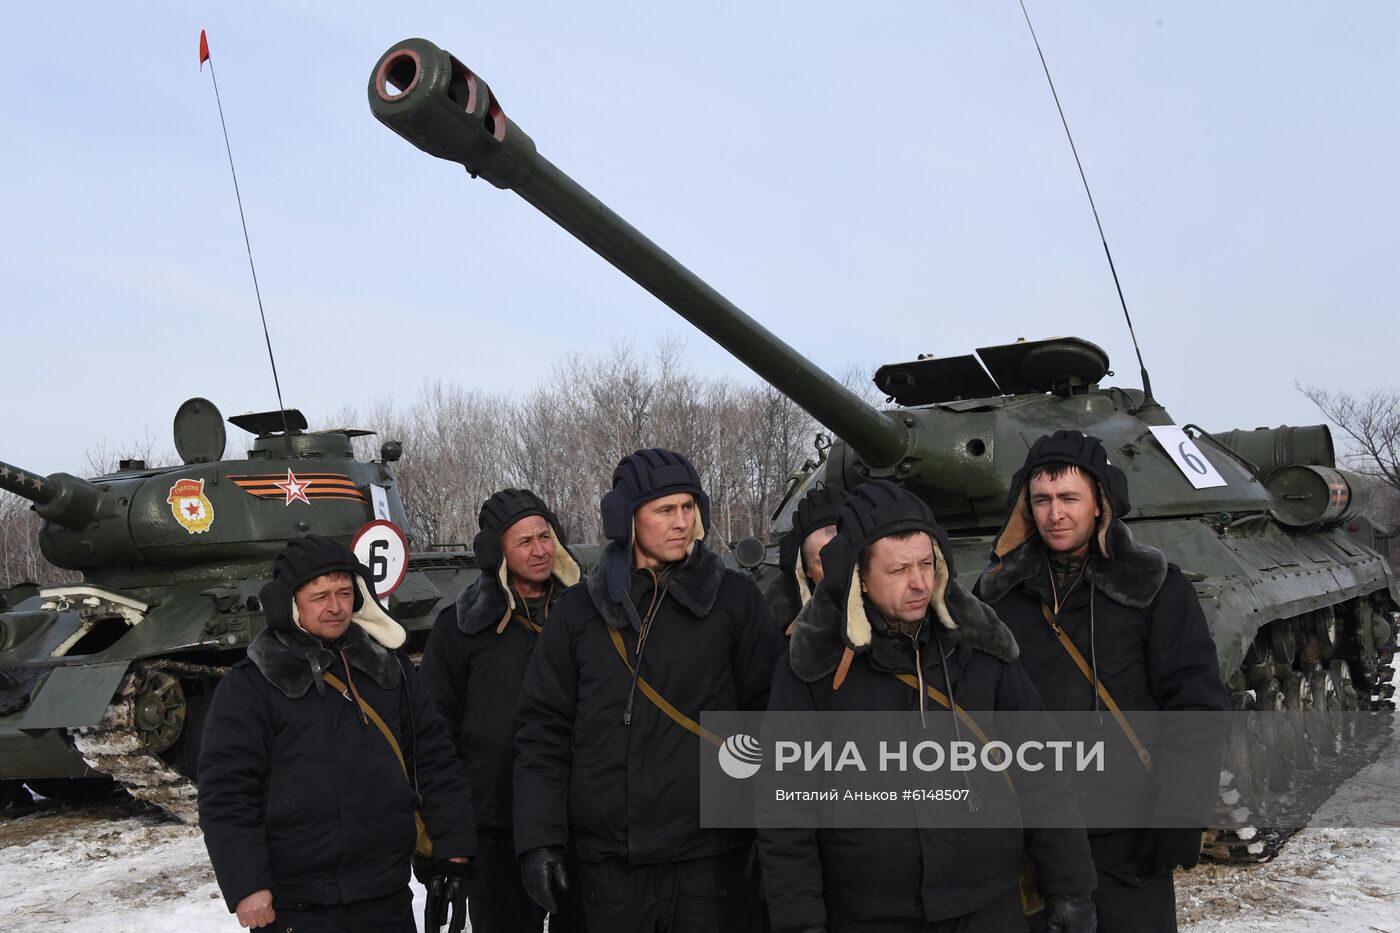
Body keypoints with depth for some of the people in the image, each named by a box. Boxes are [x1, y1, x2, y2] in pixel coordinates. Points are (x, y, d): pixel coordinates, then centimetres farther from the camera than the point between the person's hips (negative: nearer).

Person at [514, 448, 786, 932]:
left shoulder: (734, 599, 1)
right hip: (608, 863, 2)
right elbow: (544, 731, 6)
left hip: (713, 860, -1)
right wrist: (539, 837, -1)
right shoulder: (579, 611, 5)